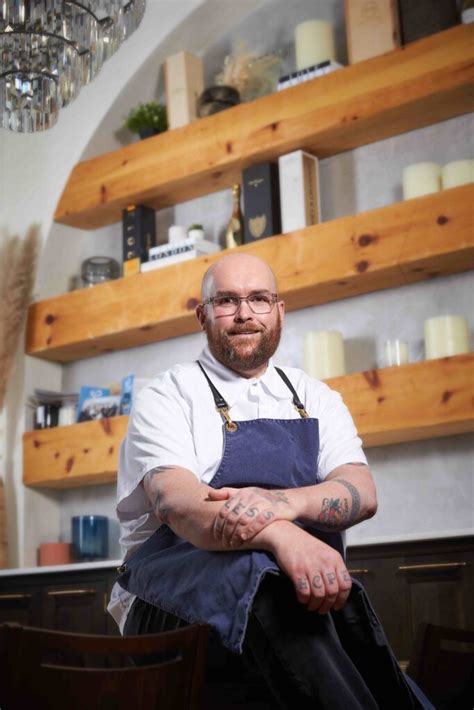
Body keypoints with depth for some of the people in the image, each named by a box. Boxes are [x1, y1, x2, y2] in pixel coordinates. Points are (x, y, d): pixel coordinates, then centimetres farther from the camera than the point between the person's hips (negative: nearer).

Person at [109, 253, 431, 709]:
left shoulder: (315, 398, 17)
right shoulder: (168, 396, 4)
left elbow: (362, 492, 0)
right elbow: (177, 503, -15)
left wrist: (281, 503, -24)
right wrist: (282, 536, -36)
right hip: (178, 582, -2)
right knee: (260, 573, -36)